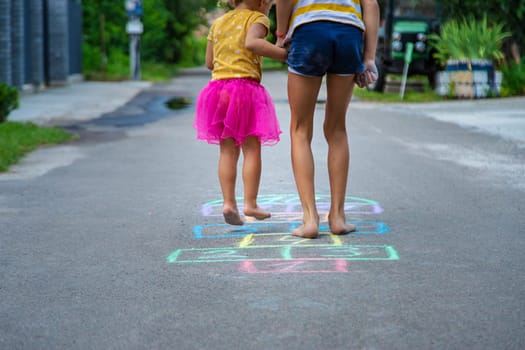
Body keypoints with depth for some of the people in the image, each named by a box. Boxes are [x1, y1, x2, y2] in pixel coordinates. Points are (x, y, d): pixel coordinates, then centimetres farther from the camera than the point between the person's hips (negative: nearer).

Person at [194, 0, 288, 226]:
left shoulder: (218, 23, 18)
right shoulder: (256, 19, -1)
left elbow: (209, 63, 18)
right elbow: (252, 42, -23)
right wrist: (284, 54, -25)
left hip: (218, 85, 5)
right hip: (245, 87, -5)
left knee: (228, 150, 7)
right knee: (251, 150, 1)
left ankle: (228, 202, 0)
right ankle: (250, 203, -3)